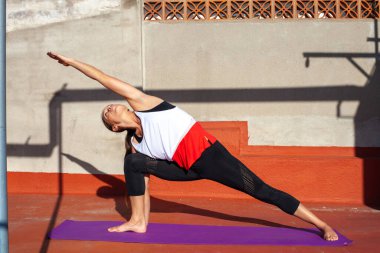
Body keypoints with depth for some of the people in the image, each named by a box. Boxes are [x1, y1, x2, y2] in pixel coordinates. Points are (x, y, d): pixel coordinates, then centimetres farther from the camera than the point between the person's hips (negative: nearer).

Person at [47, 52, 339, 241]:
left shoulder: (140, 102, 0)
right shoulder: (133, 145, 13)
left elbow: (108, 80, 1)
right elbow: (142, 181, 17)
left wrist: (72, 61, 3)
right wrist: (145, 216, 17)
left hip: (207, 152, -5)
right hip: (189, 168, 6)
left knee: (264, 191, -7)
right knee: (133, 163, 0)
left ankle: (323, 225, -1)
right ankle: (139, 222, 6)